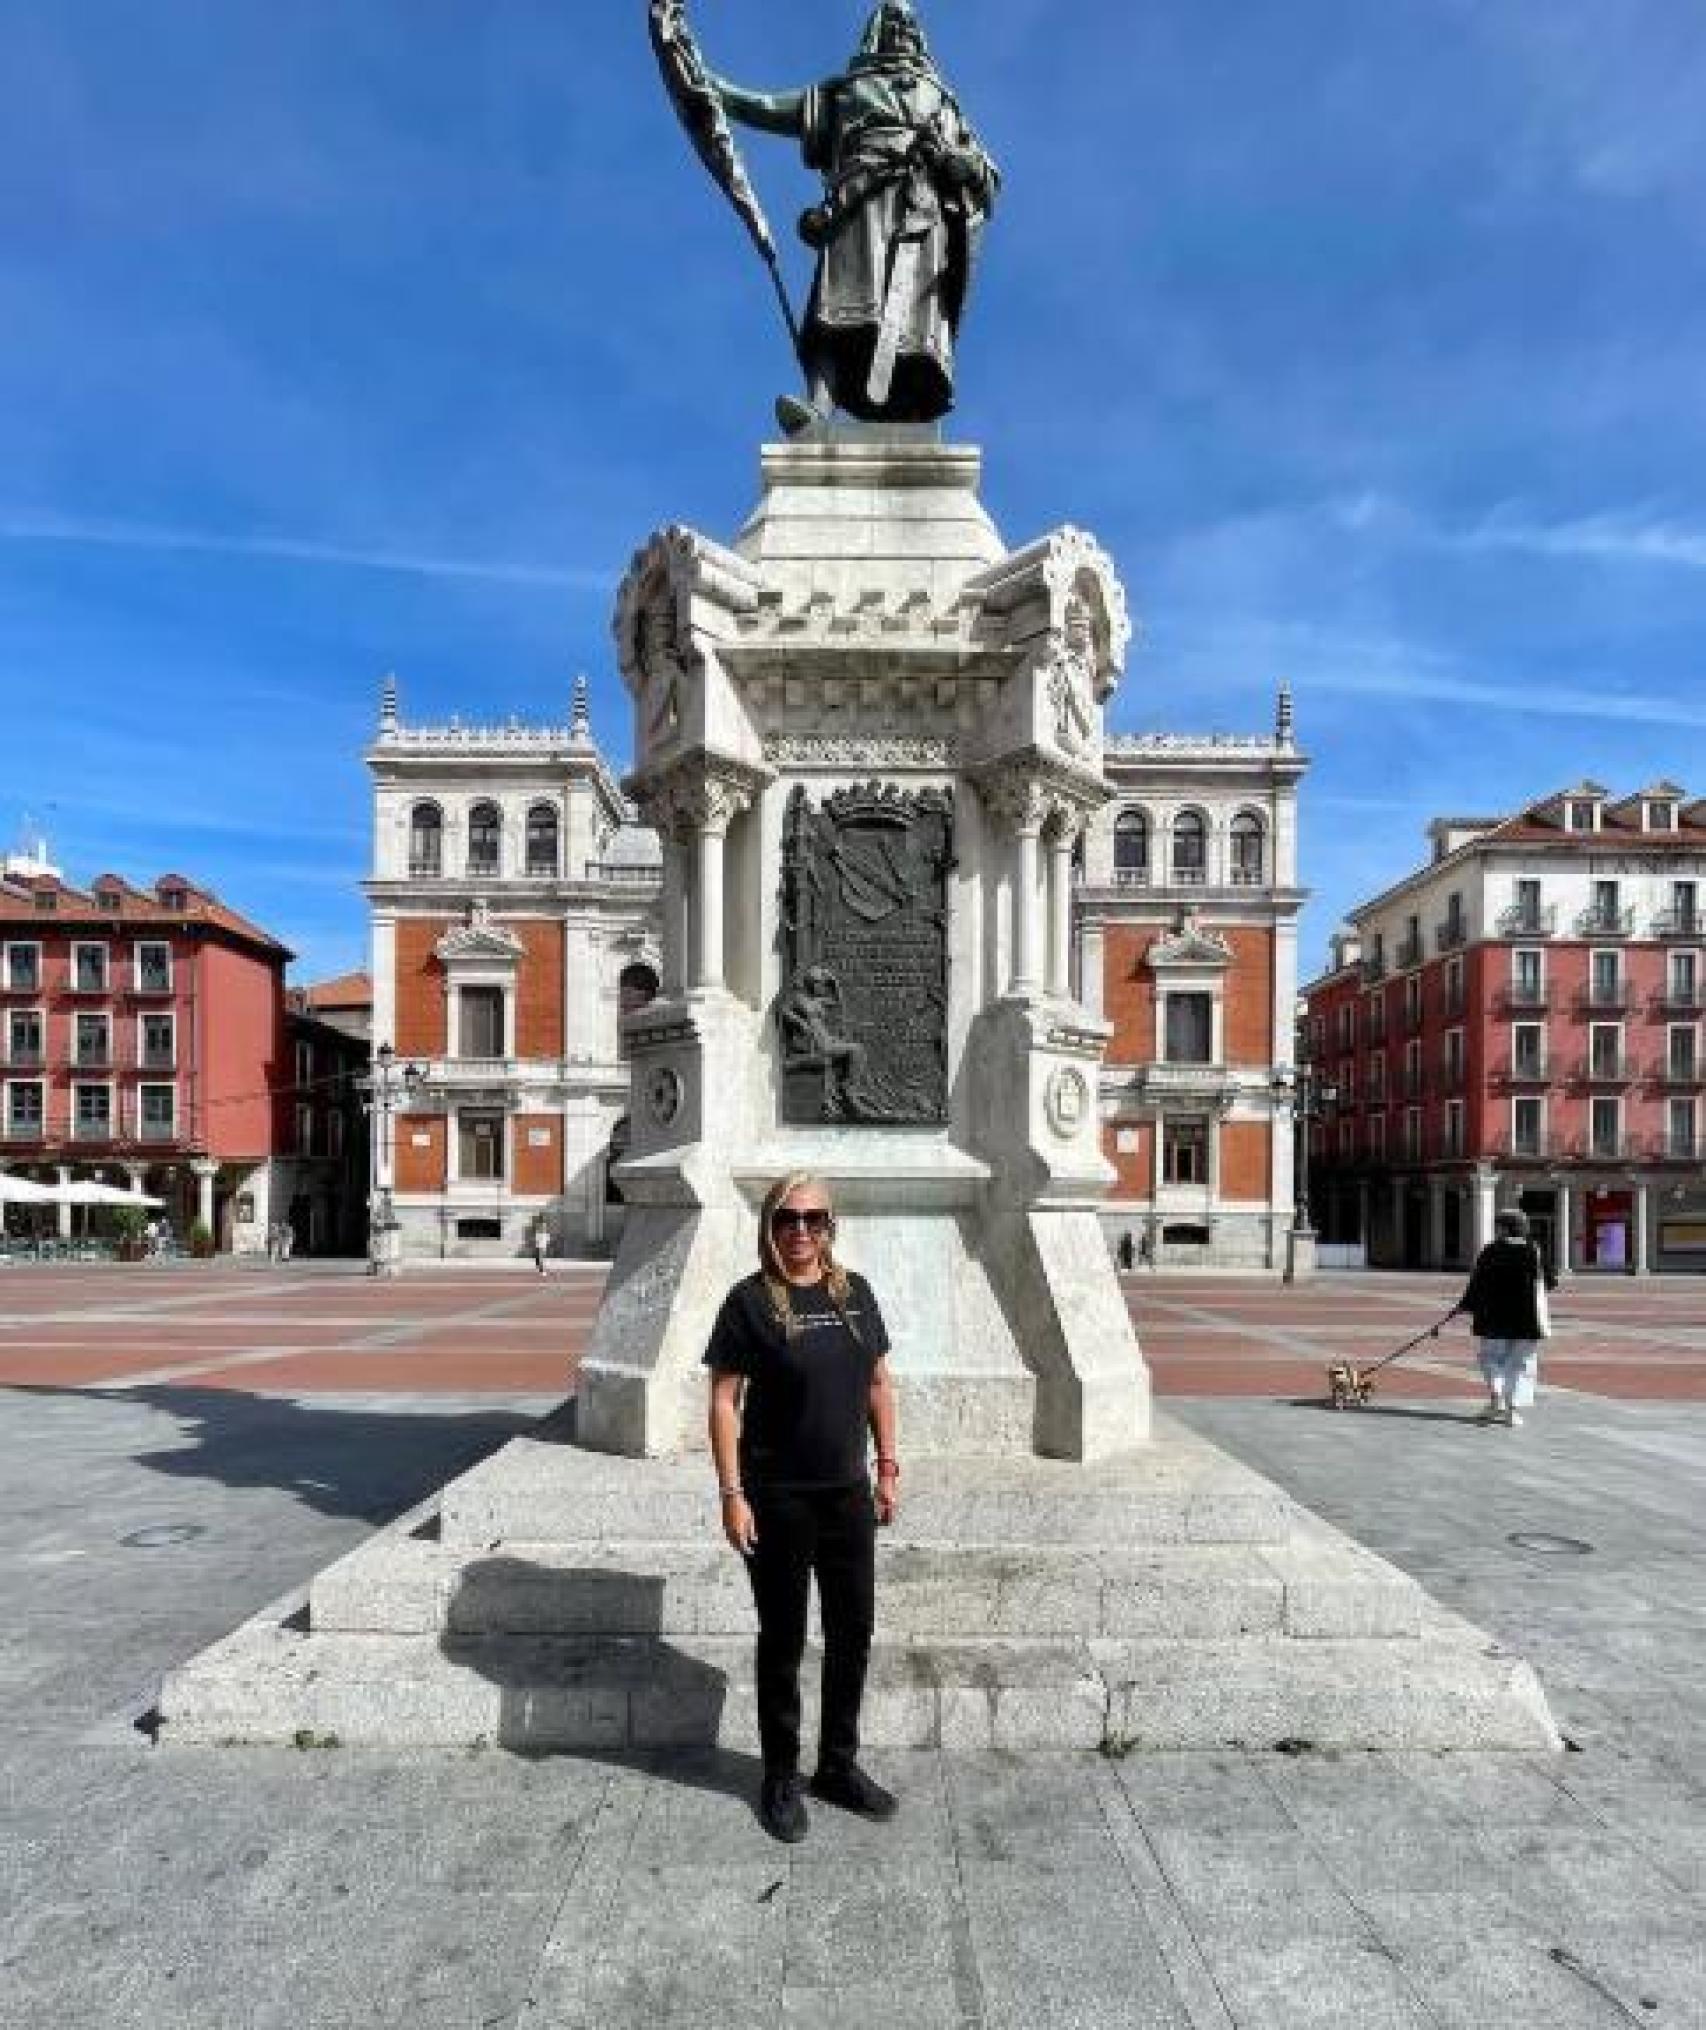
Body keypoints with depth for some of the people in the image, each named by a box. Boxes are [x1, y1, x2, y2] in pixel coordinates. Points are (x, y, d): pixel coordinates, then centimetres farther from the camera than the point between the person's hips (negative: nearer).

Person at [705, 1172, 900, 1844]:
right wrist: (732, 1494, -14)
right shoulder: (750, 1300, -11)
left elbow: (878, 1384, 10)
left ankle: (839, 1765, 35)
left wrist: (888, 1468, 8)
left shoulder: (855, 1292, 2)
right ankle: (781, 1776, 30)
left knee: (854, 1632, 15)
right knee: (782, 1639, 11)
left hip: (848, 1492, 5)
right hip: (778, 1498, -4)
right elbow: (724, 1400, -11)